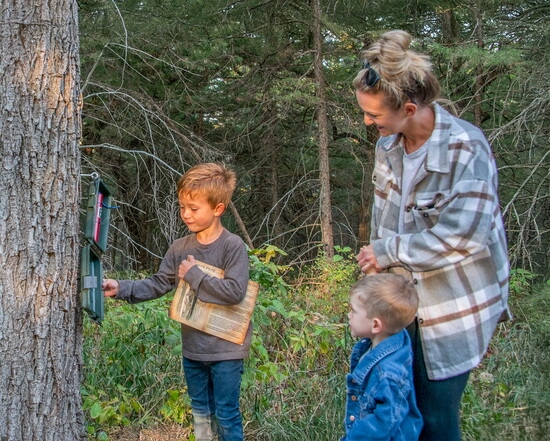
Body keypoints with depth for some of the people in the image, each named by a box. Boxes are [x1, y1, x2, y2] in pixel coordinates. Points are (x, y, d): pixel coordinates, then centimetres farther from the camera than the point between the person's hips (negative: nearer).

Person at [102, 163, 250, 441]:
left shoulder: (233, 246, -15)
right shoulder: (180, 248, 3)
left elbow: (235, 291, -24)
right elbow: (158, 284, 4)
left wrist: (194, 275, -18)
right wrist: (121, 288, -10)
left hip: (225, 348, -6)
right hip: (192, 348, 6)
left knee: (226, 414, 5)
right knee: (200, 412, 19)